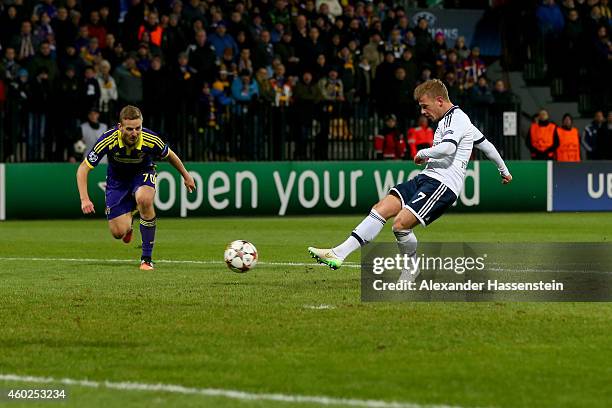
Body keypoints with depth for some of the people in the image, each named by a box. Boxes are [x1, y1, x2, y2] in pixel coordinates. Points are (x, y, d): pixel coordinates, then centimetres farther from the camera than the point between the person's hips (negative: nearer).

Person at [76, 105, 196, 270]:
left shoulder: (150, 140, -28)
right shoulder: (109, 140, -31)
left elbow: (169, 155, -4)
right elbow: (83, 169, -22)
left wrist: (186, 176, 10)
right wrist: (85, 199, -33)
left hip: (143, 173, -1)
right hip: (117, 179, 1)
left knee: (144, 199, -37)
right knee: (118, 232, -9)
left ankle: (146, 258, -24)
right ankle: (128, 219, 34)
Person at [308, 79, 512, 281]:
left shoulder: (457, 118, -9)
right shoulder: (451, 120, 23)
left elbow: (447, 148, -28)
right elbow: (485, 144, 33)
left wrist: (422, 154, -8)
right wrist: (503, 169, 46)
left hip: (443, 184, -10)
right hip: (426, 179, 10)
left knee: (401, 224, -22)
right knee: (381, 209, -4)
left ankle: (412, 270, 4)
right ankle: (338, 254, -10)